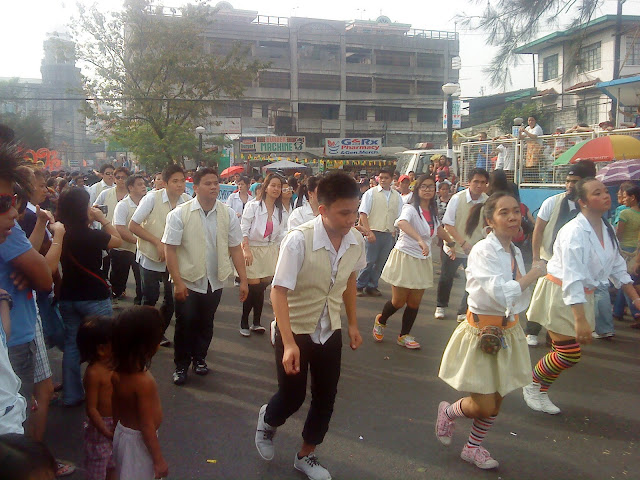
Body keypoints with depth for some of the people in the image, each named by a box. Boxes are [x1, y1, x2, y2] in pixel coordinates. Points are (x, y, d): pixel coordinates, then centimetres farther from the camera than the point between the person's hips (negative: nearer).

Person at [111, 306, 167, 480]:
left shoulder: (116, 372, -9)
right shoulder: (144, 382, -33)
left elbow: (115, 410, 5)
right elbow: (147, 427, -27)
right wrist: (159, 460, -16)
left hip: (122, 434, 8)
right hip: (139, 442, -7)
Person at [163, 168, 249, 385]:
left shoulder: (228, 214, -2)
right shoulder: (179, 214, -10)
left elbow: (235, 249, 1)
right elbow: (170, 250, -10)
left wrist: (243, 280, -1)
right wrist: (178, 282, -15)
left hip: (215, 281, 3)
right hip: (188, 281, -3)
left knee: (206, 324, 15)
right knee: (185, 325, 4)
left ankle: (199, 358, 37)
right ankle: (181, 365, 24)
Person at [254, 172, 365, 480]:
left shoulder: (356, 241, -11)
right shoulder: (298, 239, -28)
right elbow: (279, 292, -26)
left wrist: (353, 324, 11)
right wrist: (289, 343, -33)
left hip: (330, 331, 5)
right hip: (295, 329, -4)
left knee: (326, 398, 12)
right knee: (292, 396, 8)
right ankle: (267, 420, 45)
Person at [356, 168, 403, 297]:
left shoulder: (397, 196, 10)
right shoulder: (371, 193, -1)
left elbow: (399, 216, 16)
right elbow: (363, 214, -6)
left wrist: (395, 230, 4)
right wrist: (368, 232, -14)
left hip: (389, 234, 4)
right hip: (374, 232, -4)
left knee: (381, 262, 8)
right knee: (369, 261, -5)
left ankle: (372, 286, 21)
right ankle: (359, 285, 10)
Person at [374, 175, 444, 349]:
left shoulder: (432, 211, 6)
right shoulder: (411, 208, -16)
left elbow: (438, 228, 28)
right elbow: (401, 222, -40)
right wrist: (420, 240, -52)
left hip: (423, 261, 6)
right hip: (405, 257, -6)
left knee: (414, 303, 8)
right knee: (398, 301, 0)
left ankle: (404, 336, 25)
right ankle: (381, 320, 31)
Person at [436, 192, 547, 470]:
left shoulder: (515, 253, 5)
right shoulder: (483, 251, -19)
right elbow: (501, 293, -30)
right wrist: (533, 274, -18)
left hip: (508, 332, 7)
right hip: (481, 332, -7)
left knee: (496, 402, 16)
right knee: (484, 406, -2)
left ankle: (473, 448, 38)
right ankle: (448, 412, 30)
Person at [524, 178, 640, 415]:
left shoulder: (607, 230, 3)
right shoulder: (575, 232, -24)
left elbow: (617, 267, 16)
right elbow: (572, 279, -29)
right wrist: (580, 319, -32)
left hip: (583, 295, 8)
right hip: (560, 293, -8)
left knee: (568, 354, 11)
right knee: (569, 355, -6)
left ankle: (541, 392, 30)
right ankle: (532, 385, 18)